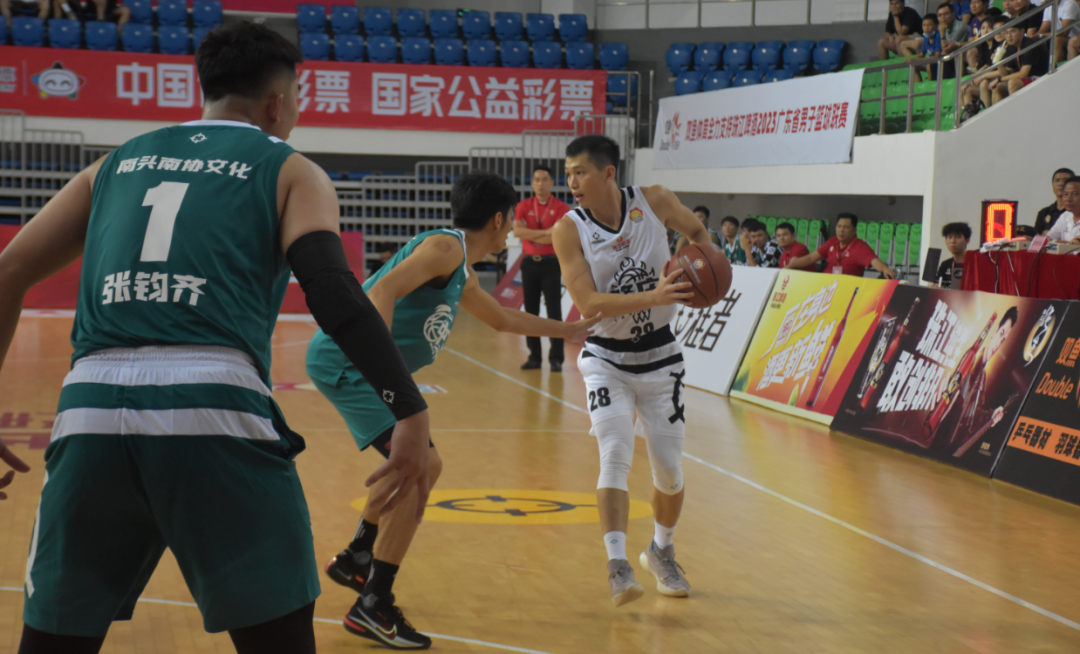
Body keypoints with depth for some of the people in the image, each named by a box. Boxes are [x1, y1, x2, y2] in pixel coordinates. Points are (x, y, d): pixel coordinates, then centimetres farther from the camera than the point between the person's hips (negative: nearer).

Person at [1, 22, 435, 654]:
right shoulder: (290, 170, 14)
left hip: (90, 405, 4)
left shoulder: (117, 162, 25)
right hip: (215, 410, -4)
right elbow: (333, 291, -4)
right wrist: (412, 409, -6)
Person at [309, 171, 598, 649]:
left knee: (422, 467, 23)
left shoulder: (461, 274, 20)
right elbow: (383, 291, -27)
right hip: (345, 361, -11)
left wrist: (565, 330, 45)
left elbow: (502, 319, 38)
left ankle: (355, 559, 37)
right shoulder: (446, 247, -12)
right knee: (418, 467, -17)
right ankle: (372, 607, -13)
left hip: (360, 366, 11)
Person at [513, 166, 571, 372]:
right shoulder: (523, 206, 6)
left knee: (554, 311, -4)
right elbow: (517, 231, -10)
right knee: (531, 311, 6)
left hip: (551, 263, -3)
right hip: (529, 262, 3)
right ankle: (534, 356, 13)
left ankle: (556, 358, -2)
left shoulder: (561, 208, -2)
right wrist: (545, 233, -14)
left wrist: (531, 235, -10)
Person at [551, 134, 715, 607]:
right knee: (615, 456, -19)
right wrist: (653, 297, -36)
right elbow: (588, 304, -24)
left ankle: (661, 552, 30)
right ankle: (617, 565, -19)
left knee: (669, 467, 7)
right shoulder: (569, 230, -16)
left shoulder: (654, 201, -11)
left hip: (659, 356, 2)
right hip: (606, 359, -2)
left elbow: (697, 232, 9)